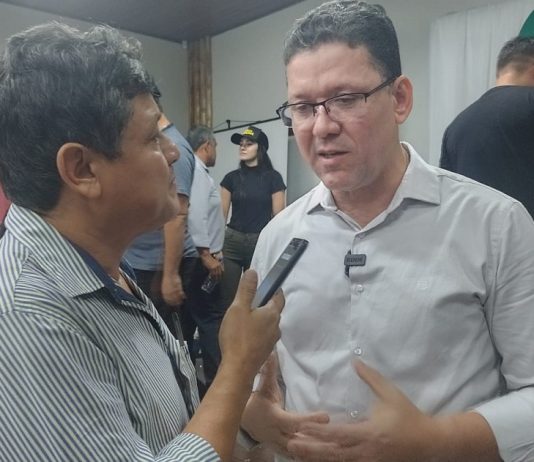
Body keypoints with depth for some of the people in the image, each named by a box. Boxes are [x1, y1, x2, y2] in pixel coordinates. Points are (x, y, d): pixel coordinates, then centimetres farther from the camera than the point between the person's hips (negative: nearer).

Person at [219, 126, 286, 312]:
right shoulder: (231, 178, 7)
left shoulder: (273, 178, 0)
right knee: (226, 298, 1)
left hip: (261, 243, -2)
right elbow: (221, 215, 6)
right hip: (231, 241, 2)